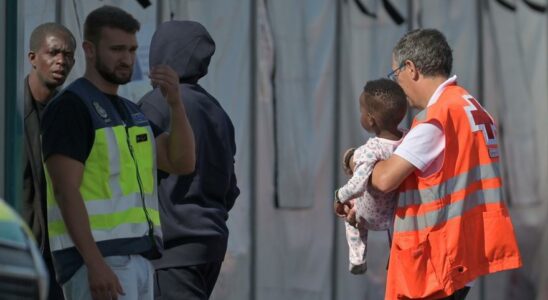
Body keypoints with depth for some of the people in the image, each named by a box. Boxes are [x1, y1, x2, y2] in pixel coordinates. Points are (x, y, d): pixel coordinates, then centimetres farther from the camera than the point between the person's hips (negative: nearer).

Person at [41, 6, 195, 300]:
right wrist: (95, 264, -26)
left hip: (135, 259, 9)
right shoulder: (69, 108, -9)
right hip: (95, 260, -9)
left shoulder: (129, 112, 20)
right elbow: (66, 192, -17)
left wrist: (175, 101, -8)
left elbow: (182, 162, 7)